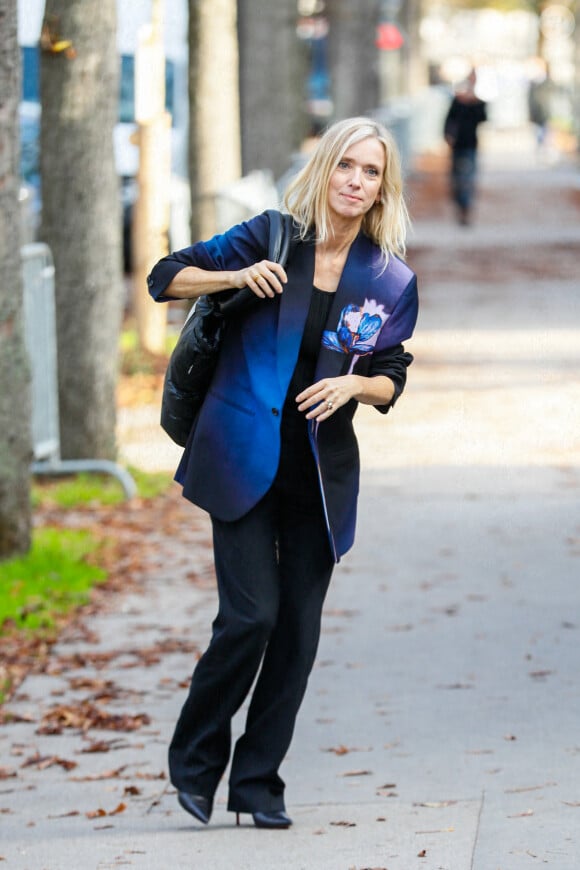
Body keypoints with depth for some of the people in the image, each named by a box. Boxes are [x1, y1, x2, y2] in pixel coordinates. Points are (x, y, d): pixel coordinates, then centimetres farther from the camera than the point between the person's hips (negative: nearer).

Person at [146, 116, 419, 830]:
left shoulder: (391, 281, 1)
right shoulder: (272, 238, -3)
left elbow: (390, 382, 11)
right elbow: (166, 278, 3)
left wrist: (354, 383, -11)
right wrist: (237, 276, -14)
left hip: (322, 473, 3)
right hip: (244, 460, -3)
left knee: (298, 633, 4)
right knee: (251, 615, -12)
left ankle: (257, 782, 16)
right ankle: (195, 757, 9)